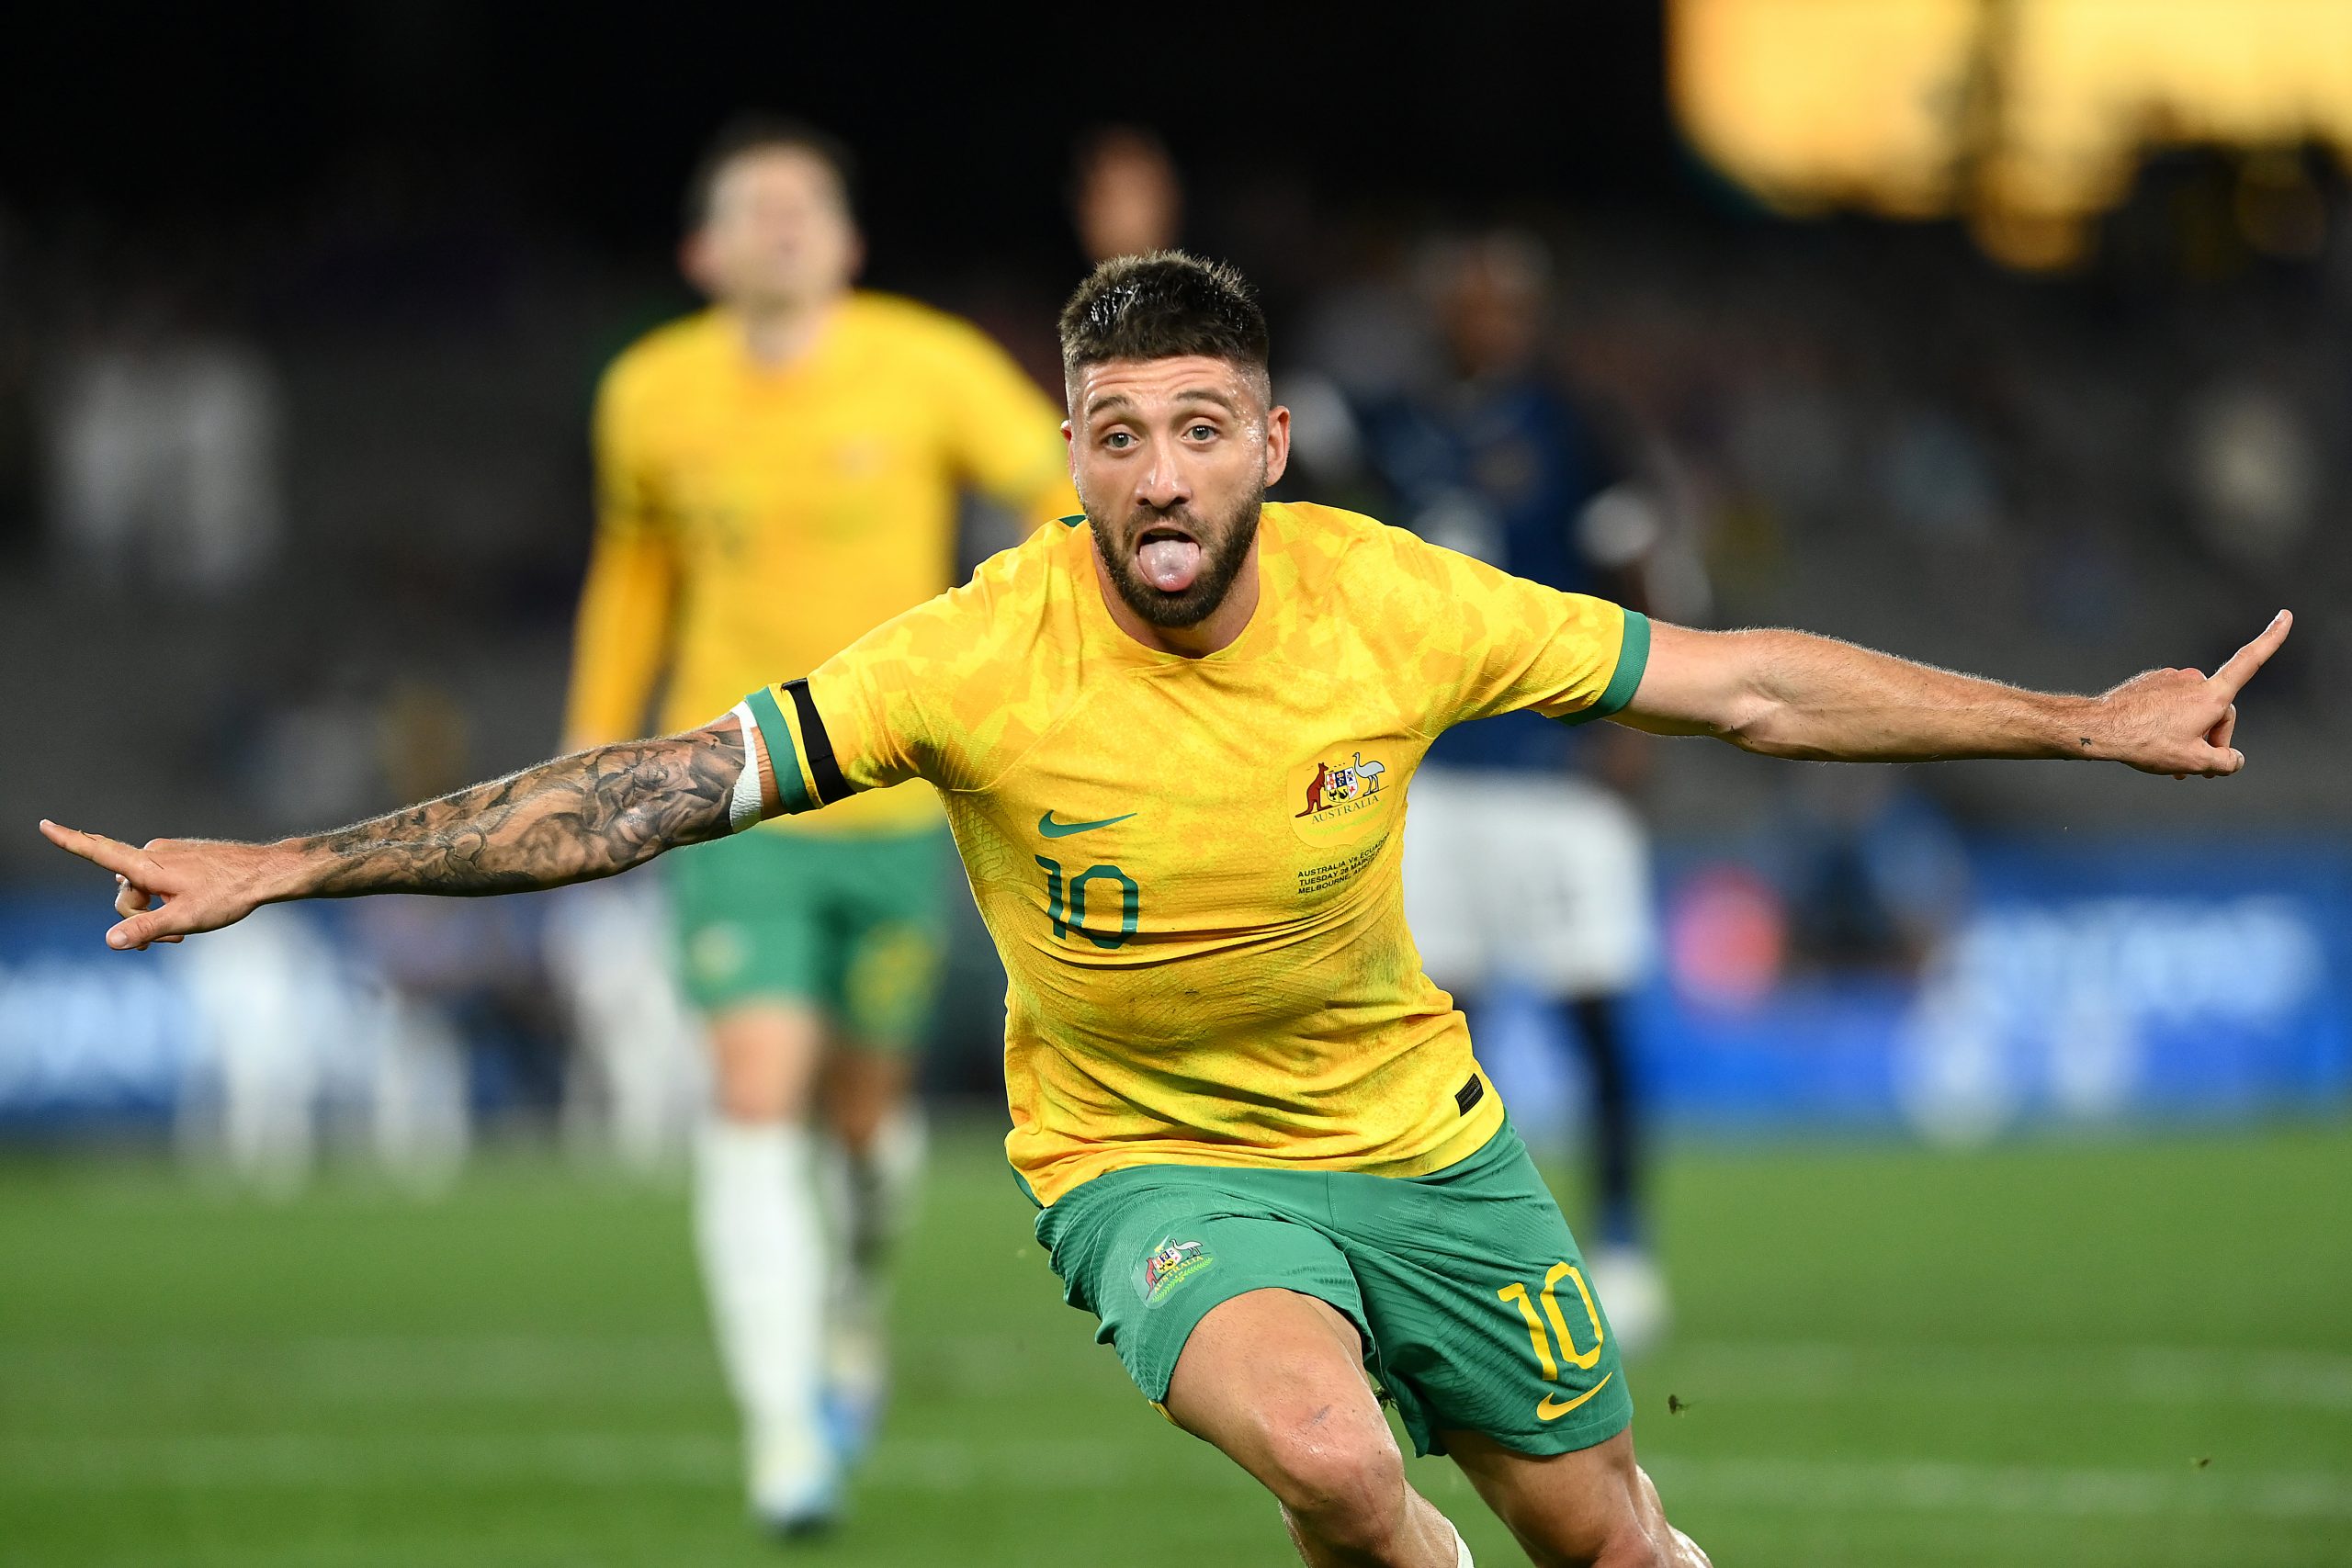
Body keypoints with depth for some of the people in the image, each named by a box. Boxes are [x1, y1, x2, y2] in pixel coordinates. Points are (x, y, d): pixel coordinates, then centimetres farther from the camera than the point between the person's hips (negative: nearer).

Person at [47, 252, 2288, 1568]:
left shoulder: (1389, 604, -17)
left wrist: (2085, 724, -7)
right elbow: (648, 791, -22)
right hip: (1150, 1157, -3)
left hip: (1413, 1127, 3)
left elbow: (1742, 684, -8)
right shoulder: (984, 659, -24)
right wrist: (283, 869, -27)